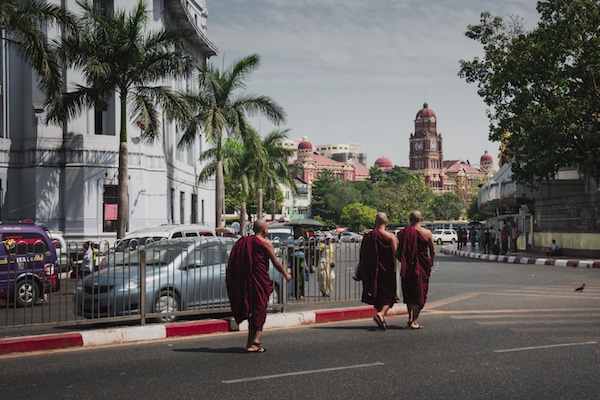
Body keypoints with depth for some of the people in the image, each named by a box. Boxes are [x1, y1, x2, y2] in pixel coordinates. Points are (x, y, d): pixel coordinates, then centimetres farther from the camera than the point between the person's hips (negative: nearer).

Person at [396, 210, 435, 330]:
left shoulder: (403, 233, -2)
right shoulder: (427, 233, -6)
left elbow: (398, 252, 1)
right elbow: (433, 251, 1)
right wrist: (431, 262, 19)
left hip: (407, 268, 2)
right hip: (422, 268, -2)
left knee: (409, 294, 18)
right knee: (419, 294, 4)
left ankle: (410, 317, 18)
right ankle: (414, 321, -1)